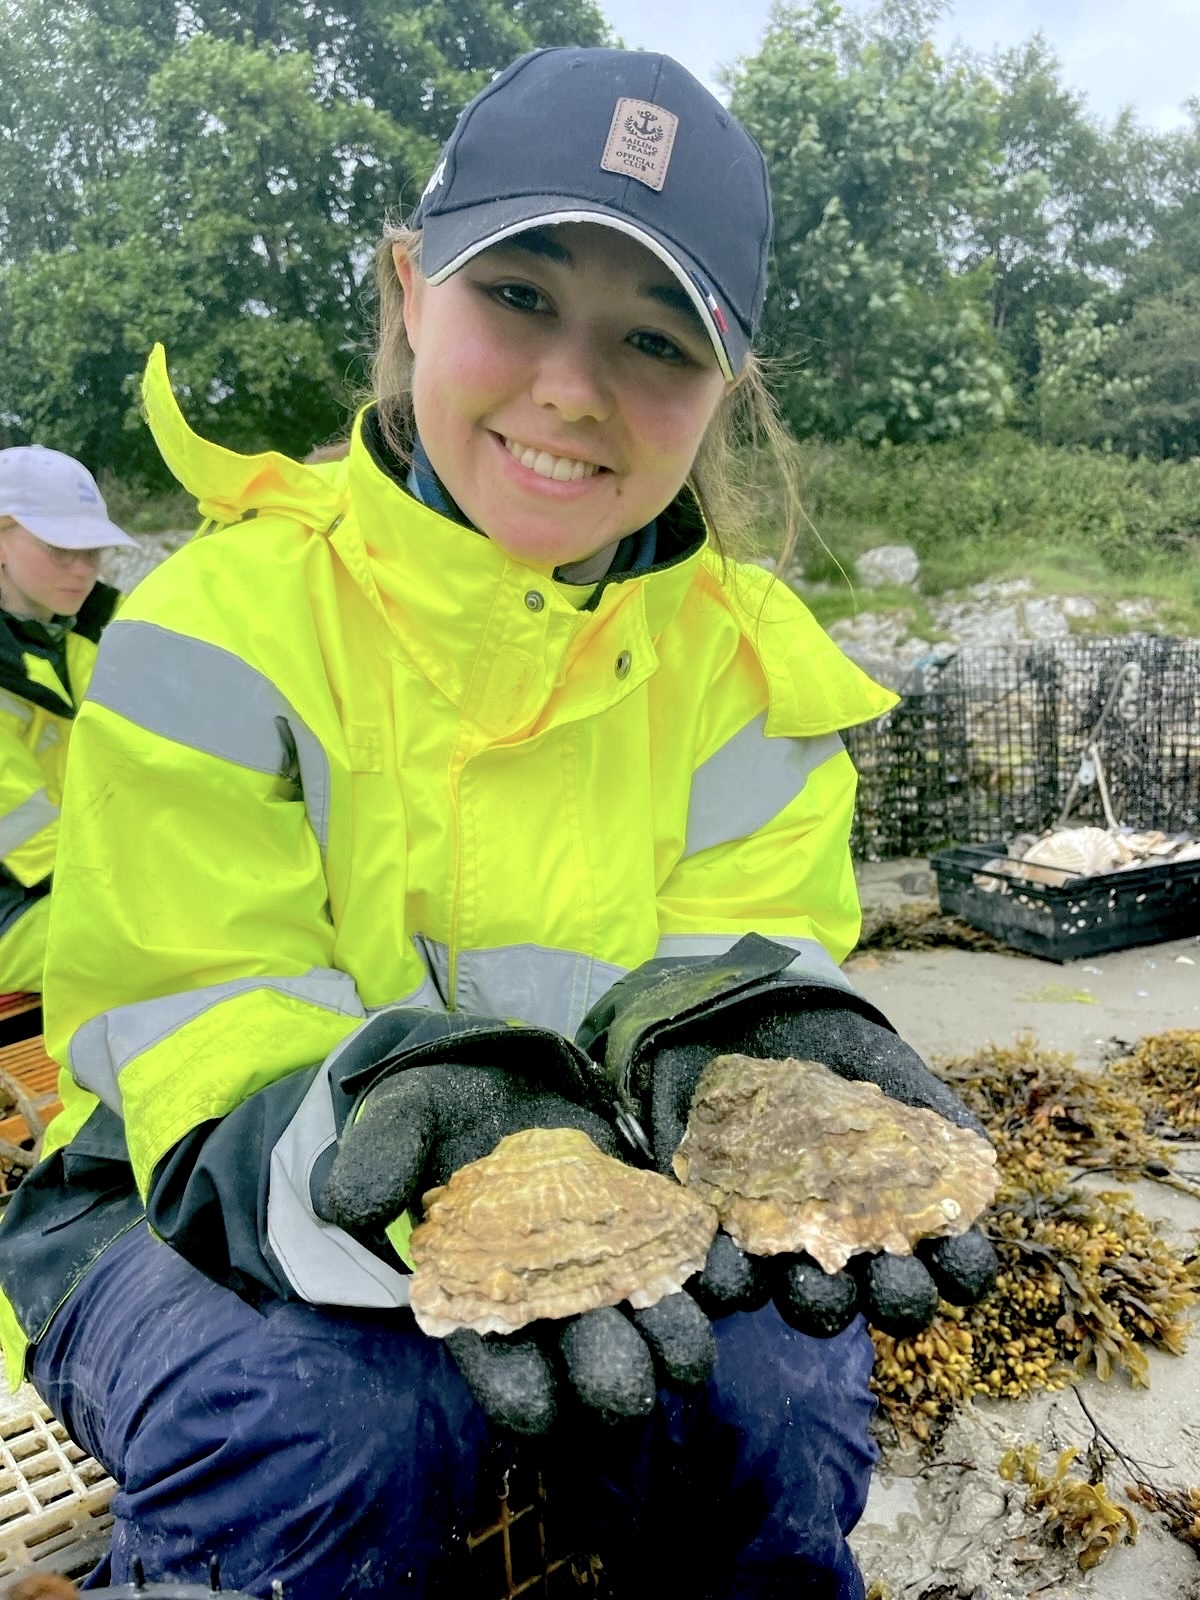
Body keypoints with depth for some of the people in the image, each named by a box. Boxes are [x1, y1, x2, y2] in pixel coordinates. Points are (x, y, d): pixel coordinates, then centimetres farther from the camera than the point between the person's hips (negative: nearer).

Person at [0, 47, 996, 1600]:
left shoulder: (751, 667, -5)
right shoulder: (226, 621, -15)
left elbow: (738, 948, -12)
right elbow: (208, 1071, -20)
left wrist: (722, 1030, -36)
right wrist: (390, 1129, -42)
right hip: (185, 1205, -1)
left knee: (770, 1361, -24)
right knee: (349, 1421, -31)